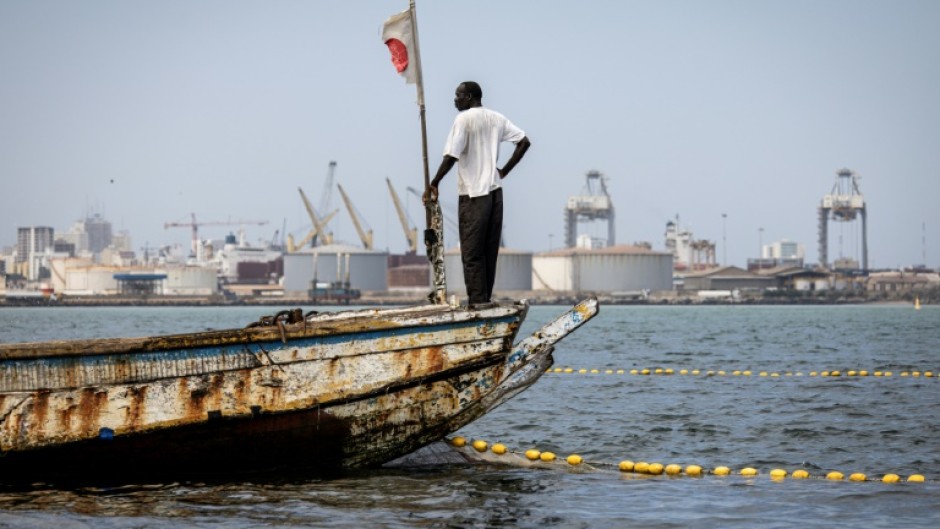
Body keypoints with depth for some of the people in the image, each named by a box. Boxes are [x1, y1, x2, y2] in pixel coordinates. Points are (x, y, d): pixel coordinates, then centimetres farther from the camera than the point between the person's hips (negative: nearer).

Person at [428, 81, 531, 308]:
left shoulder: (464, 119, -9)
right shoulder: (497, 119, 11)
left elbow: (451, 156, -17)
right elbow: (524, 142, 11)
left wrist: (434, 184, -8)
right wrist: (504, 170, 13)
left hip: (473, 195, -7)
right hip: (495, 192, 7)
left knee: (472, 251, -3)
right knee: (490, 250, 9)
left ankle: (478, 300, -6)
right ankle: (486, 297, 10)